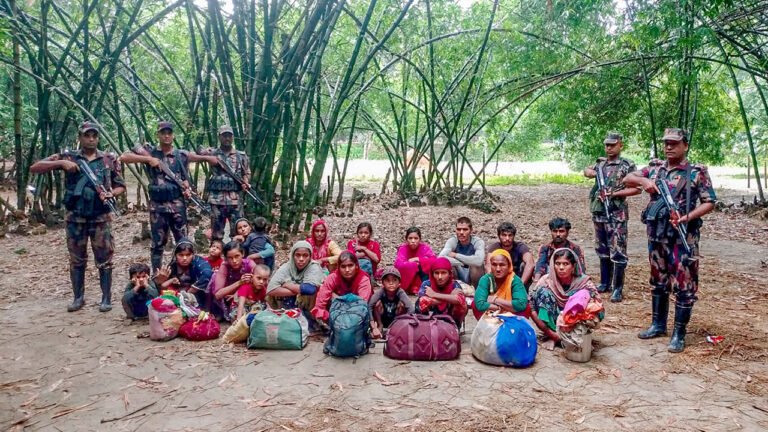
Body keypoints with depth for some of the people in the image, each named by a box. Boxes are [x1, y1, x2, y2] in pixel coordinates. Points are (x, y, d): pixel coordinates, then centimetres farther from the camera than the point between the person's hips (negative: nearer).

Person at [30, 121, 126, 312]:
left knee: (104, 259, 1)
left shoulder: (109, 159, 5)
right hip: (75, 218, 1)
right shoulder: (68, 157, 4)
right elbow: (34, 168, 0)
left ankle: (106, 298, 10)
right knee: (76, 259, 9)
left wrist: (110, 194, -12)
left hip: (101, 218, -1)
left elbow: (120, 185, 10)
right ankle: (78, 297, 21)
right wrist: (60, 163, -15)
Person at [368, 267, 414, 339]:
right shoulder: (379, 292, -25)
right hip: (382, 320, 0)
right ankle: (380, 326, -5)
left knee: (401, 304, -25)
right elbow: (368, 307, -34)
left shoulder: (401, 293, -25)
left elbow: (411, 310, -35)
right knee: (378, 303, -24)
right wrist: (374, 328, -39)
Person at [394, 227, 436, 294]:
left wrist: (416, 259, -25)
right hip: (406, 279, -1)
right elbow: (398, 264, -30)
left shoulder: (424, 247, -12)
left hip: (423, 275, 1)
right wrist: (417, 264, -28)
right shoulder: (403, 248, -15)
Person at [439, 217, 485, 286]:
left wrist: (456, 255, -30)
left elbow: (479, 261, -40)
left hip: (474, 276, -2)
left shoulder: (478, 242, -19)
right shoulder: (452, 241, -13)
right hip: (459, 277, 2)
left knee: (475, 264, -33)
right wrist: (462, 262, -34)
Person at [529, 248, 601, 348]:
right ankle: (553, 336, -14)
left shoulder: (583, 282, -17)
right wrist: (550, 333, -22)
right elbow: (530, 306, -18)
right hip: (553, 322, 1)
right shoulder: (546, 281, -17)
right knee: (544, 292, -24)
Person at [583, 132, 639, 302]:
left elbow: (637, 188, -9)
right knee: (602, 250, 14)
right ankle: (605, 283, 25)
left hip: (616, 214, -6)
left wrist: (614, 193, -17)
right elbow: (587, 170, 28)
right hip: (598, 212, 7)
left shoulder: (627, 165, -6)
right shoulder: (600, 163, 12)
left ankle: (617, 288, 0)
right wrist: (591, 172, 4)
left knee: (617, 252, -5)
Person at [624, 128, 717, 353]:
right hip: (657, 233, 5)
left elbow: (709, 202, -6)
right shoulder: (655, 167, 9)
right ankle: (658, 324, 28)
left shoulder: (697, 172, -4)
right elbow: (627, 179, 7)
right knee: (658, 280, 15)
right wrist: (642, 180, -14)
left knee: (683, 285, -1)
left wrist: (688, 217, -20)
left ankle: (679, 334, 7)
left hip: (684, 236, -5)